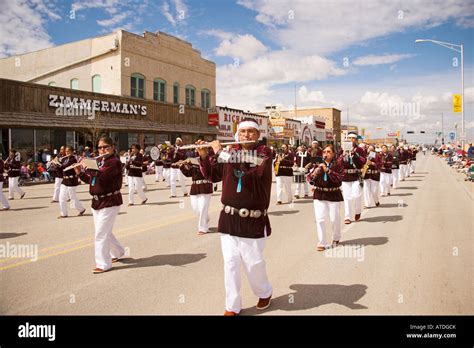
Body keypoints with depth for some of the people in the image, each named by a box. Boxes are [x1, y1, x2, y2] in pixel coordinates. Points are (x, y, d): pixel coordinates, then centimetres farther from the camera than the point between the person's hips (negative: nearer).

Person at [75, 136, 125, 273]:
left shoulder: (114, 161, -14)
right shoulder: (100, 162, 13)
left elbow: (100, 176, -28)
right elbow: (91, 180, 18)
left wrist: (87, 167, -15)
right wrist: (80, 172, 5)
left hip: (109, 202, -9)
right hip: (97, 202, 9)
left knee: (101, 235, -6)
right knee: (105, 233, 18)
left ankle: (103, 264, 6)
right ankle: (118, 253, 38)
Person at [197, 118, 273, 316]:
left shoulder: (264, 153, -5)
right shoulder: (230, 152, 8)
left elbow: (250, 170, -24)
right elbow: (212, 176, 14)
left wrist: (220, 153, -18)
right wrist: (204, 156, -2)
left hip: (253, 220, -3)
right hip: (229, 218, 4)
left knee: (253, 262, 6)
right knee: (230, 263, 7)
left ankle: (265, 293, 35)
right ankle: (232, 306, 20)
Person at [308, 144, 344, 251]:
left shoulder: (338, 165, -4)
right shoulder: (318, 164, 4)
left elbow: (339, 178, -18)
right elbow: (309, 178, 2)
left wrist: (328, 170, -26)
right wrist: (315, 172, -19)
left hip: (334, 194, -2)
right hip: (319, 195, 2)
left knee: (335, 219, 8)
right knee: (320, 219, -4)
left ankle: (336, 238, 35)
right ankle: (322, 243, 6)